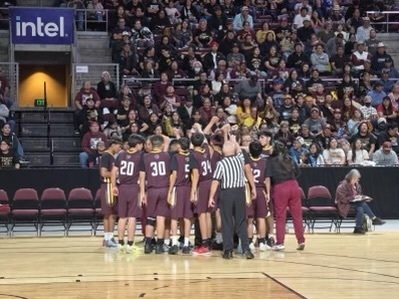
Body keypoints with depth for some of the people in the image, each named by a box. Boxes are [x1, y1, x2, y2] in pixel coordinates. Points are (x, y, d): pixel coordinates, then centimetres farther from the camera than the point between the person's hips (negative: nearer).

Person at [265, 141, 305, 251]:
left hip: (280, 188, -3)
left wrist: (268, 192, -4)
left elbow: (268, 177, -4)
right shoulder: (290, 159, 15)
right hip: (294, 185, 3)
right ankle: (301, 241, 8)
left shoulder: (271, 161, 3)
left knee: (280, 217, 4)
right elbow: (298, 172, 16)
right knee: (297, 215, 6)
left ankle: (280, 242, 4)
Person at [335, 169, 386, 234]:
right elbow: (342, 199, -20)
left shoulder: (356, 185, 9)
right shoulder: (343, 186, -15)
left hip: (355, 203, 8)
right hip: (345, 204, -8)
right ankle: (374, 219, -18)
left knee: (360, 209, -27)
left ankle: (358, 228, -24)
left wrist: (360, 197, -1)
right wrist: (353, 197, -23)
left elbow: (359, 194, 23)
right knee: (363, 204, -28)